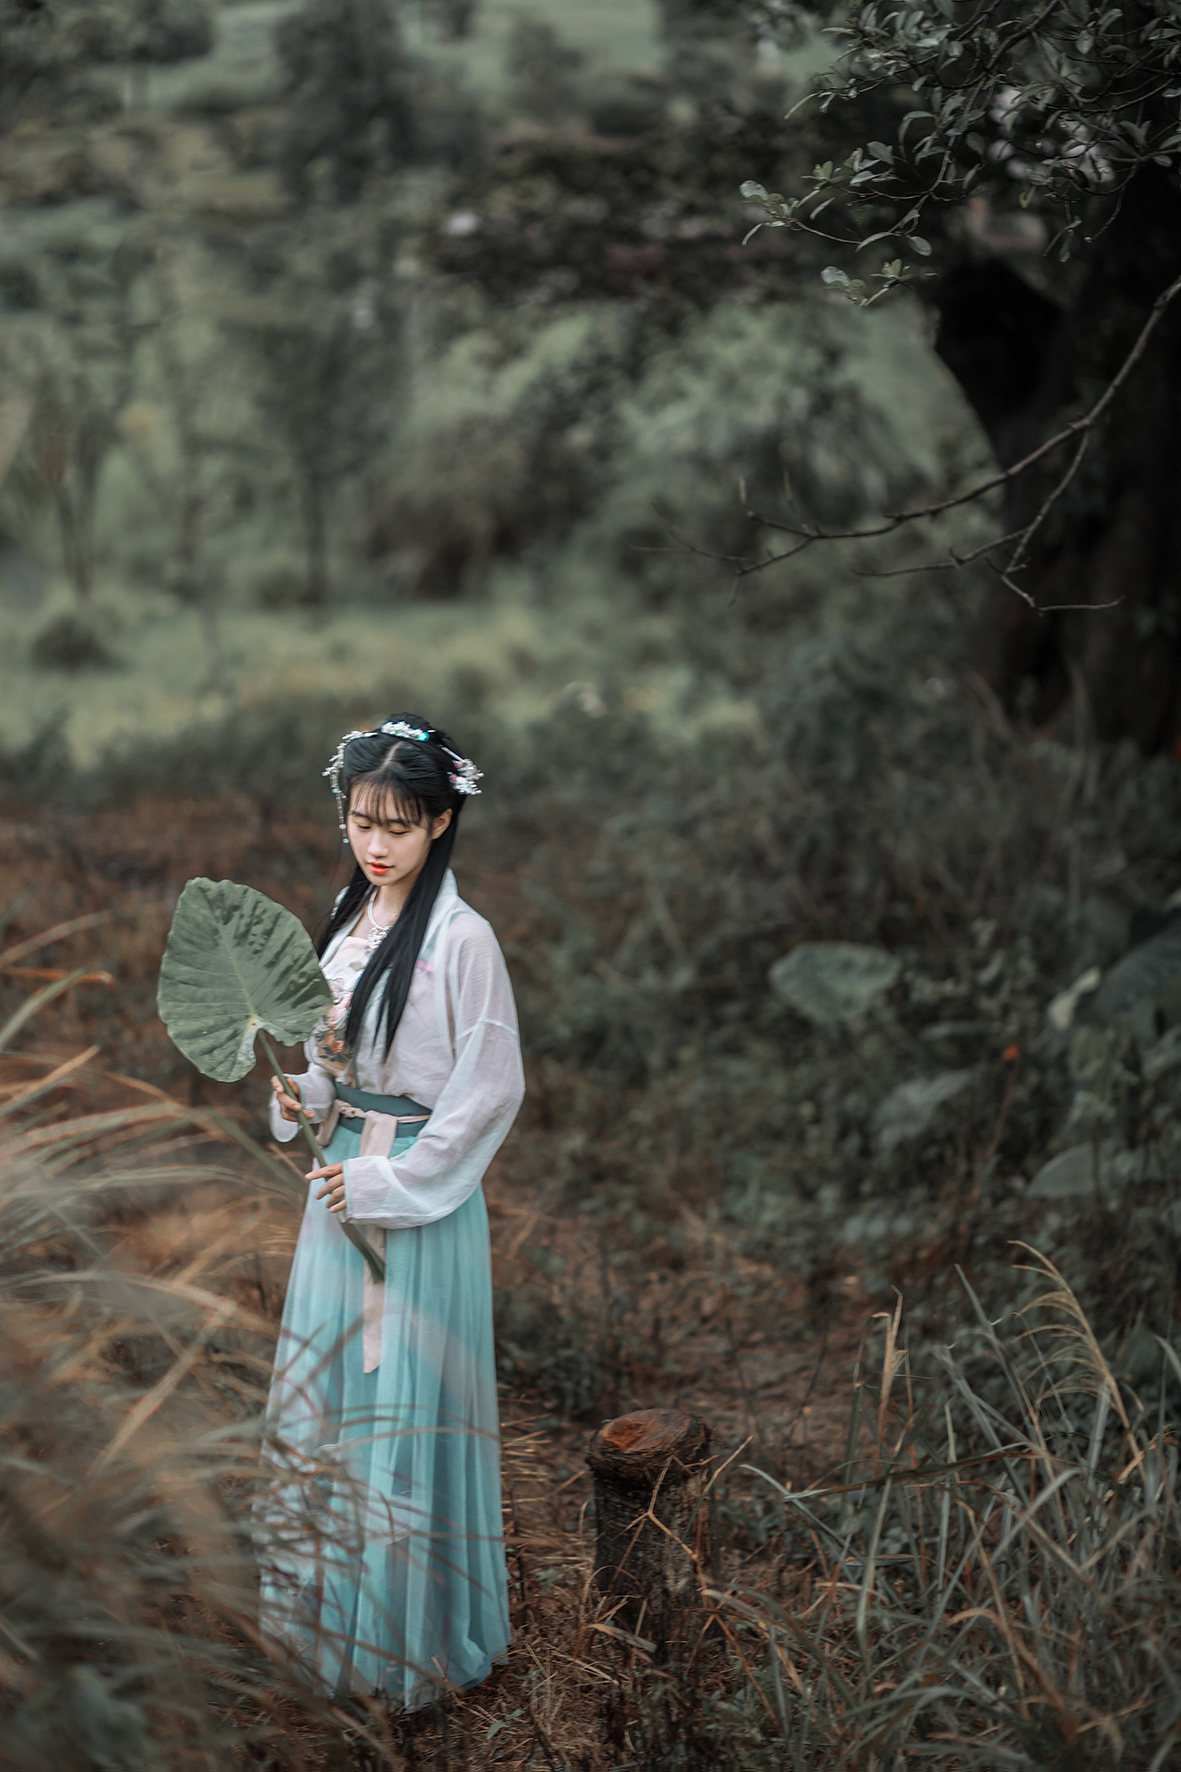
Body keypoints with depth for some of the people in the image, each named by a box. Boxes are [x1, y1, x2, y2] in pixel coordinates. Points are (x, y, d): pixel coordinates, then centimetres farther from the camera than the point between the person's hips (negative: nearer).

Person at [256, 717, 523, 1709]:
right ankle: (333, 1595, 32)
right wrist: (302, 1097, -2)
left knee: (406, 1396, 0)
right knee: (327, 1384, 15)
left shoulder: (461, 937, -16)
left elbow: (490, 1088, -15)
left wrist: (388, 1181, -15)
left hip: (421, 1193, -7)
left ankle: (419, 1627, 15)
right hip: (343, 1175, 7)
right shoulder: (348, 919, 7)